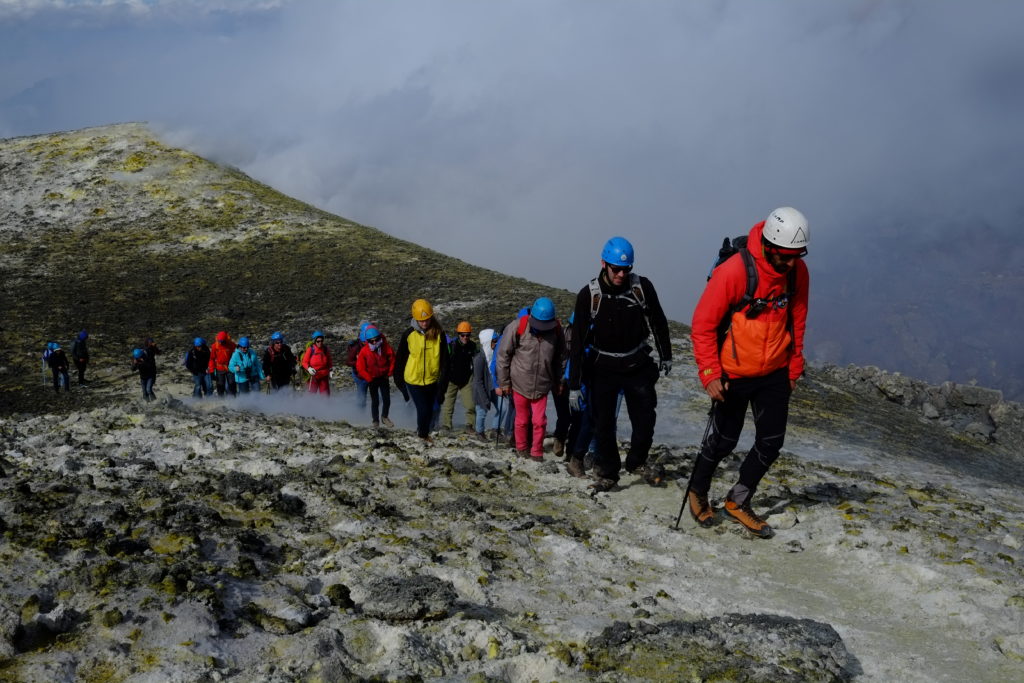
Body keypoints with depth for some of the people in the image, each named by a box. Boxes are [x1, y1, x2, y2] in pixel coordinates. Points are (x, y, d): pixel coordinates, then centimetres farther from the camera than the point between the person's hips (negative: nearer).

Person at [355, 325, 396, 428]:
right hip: (372, 379, -2)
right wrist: (369, 379, -9)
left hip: (383, 377, 2)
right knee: (375, 401, 2)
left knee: (387, 399, 1)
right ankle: (375, 420, 17)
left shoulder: (385, 347, -13)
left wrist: (389, 373, -1)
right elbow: (360, 368, -10)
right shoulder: (364, 351, -17)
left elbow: (392, 359, 1)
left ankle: (384, 416, 23)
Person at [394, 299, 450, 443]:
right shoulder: (409, 334, -11)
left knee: (429, 410, 14)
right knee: (423, 409, -6)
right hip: (413, 381, -2)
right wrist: (399, 382, 3)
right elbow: (400, 359, -1)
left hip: (432, 380, 2)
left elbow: (444, 360, -3)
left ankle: (424, 432, 40)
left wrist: (443, 383, -5)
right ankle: (422, 434, 22)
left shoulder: (439, 333, -8)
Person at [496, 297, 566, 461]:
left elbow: (560, 357, 10)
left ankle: (537, 452, 15)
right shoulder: (517, 327, -14)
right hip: (520, 384, -1)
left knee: (539, 421, 0)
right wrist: (504, 382, -3)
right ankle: (522, 448, 32)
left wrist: (558, 381, 15)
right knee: (522, 419, 12)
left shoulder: (556, 330, -5)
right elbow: (503, 354, -6)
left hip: (542, 385, 1)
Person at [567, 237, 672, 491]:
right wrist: (574, 385, -11)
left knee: (645, 419, 3)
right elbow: (578, 341, -11)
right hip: (603, 368, -1)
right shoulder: (588, 295, -15)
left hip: (638, 365, 2)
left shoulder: (642, 287, -12)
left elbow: (659, 323, 6)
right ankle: (607, 472, 15)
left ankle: (637, 462, 27)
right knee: (603, 424, 0)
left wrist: (666, 356, 14)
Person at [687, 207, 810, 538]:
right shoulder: (733, 271, -24)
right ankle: (697, 492, 34)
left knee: (772, 441, 5)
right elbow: (703, 324, -17)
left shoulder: (797, 272, -7)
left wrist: (794, 367, 11)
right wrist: (710, 374, -18)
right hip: (733, 375, -5)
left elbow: (797, 321, 8)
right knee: (724, 440, 8)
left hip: (775, 374, 5)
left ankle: (738, 502, 24)